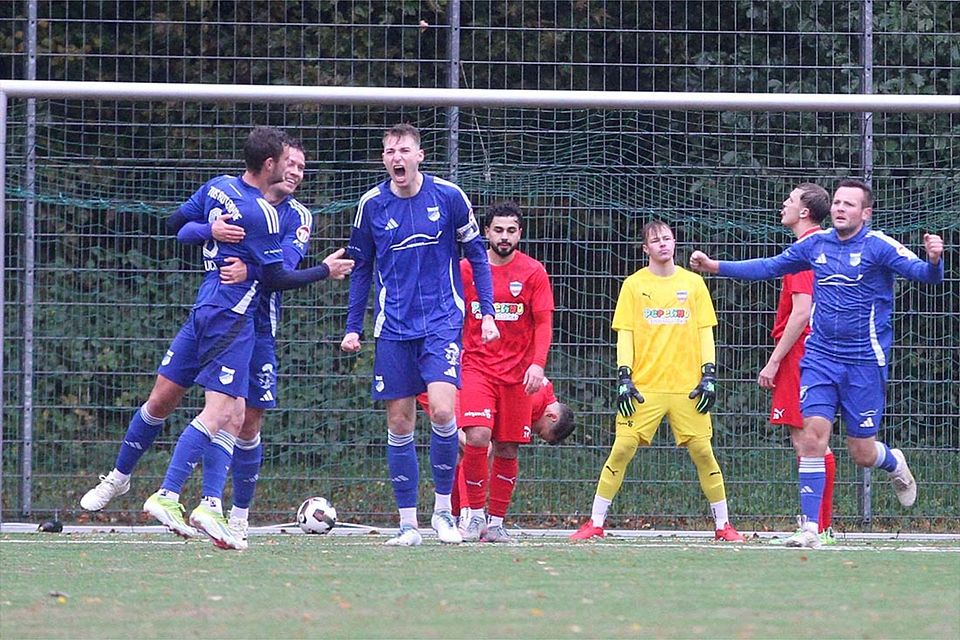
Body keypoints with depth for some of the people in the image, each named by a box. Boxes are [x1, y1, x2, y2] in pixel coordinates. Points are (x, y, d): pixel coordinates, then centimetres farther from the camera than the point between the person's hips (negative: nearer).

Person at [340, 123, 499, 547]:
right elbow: (361, 269, 13)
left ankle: (443, 508, -1)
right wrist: (353, 327, 9)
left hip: (442, 321, -2)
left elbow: (477, 255, 7)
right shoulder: (372, 205, 2)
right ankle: (407, 522, 8)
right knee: (399, 422, 1)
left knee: (442, 409, -18)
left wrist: (487, 313, 1)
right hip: (393, 328, 2)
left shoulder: (449, 197, -3)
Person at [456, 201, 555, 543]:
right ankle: (475, 514, -6)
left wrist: (537, 364, -14)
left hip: (517, 371, 1)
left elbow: (543, 322, 0)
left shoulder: (533, 273, 1)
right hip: (476, 365, -1)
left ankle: (497, 522, 15)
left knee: (507, 450, 3)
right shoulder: (466, 269, 3)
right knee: (477, 437, -19)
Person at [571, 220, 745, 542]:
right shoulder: (633, 285, 8)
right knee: (622, 448, -9)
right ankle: (595, 524, -2)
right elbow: (625, 334, 4)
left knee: (702, 450, -2)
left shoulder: (693, 283, 11)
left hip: (687, 386, 1)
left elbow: (705, 332, 10)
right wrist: (624, 377, -6)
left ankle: (723, 525, 10)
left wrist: (709, 374, -1)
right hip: (644, 387, -1)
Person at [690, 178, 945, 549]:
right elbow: (769, 268, 19)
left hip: (864, 363, -3)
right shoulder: (816, 244, 5)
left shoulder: (878, 246, -9)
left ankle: (895, 464, 39)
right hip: (820, 359, 3)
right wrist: (715, 266, 19)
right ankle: (810, 528, -9)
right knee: (812, 436, -11)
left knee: (862, 453, 2)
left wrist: (933, 260, -42)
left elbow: (924, 274, -19)